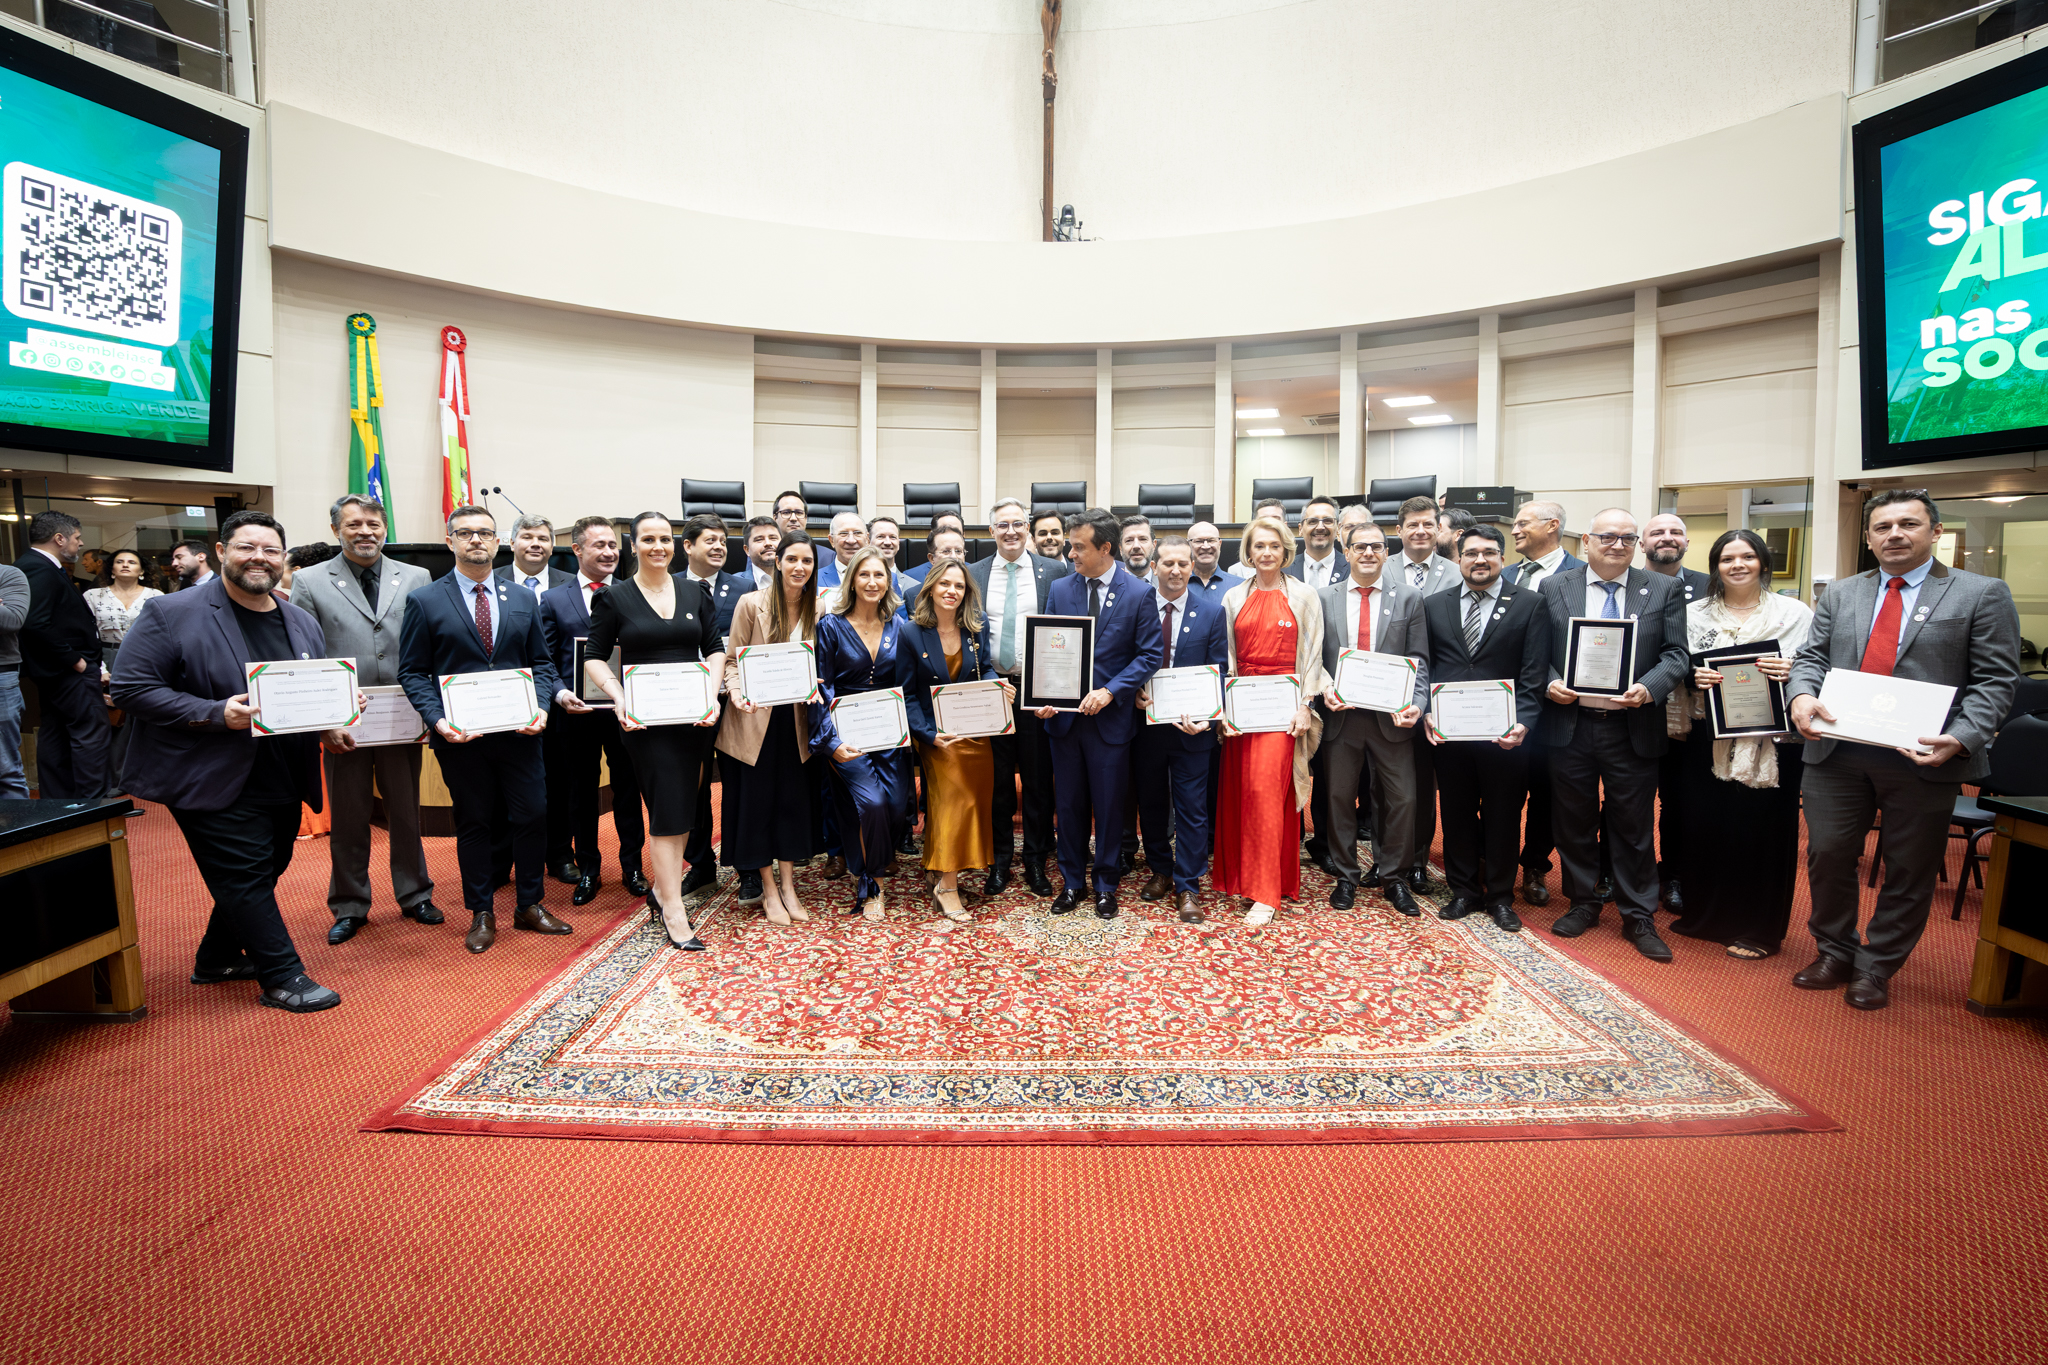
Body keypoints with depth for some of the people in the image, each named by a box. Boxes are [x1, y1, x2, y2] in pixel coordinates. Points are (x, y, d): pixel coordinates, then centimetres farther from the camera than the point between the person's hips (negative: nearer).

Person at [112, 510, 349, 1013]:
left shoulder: (303, 623, 10)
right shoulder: (172, 615, -9)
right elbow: (131, 689, -13)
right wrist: (216, 714, -24)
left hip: (283, 782, 7)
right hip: (214, 783, -7)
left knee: (262, 873, 17)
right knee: (246, 877, -3)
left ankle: (217, 958, 36)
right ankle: (282, 977, 7)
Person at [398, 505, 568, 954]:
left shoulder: (524, 600, 9)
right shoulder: (424, 601, 1)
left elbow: (541, 662, 10)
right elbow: (412, 672, 0)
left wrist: (539, 707, -7)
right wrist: (437, 719, -15)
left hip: (519, 732, 2)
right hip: (461, 736, -2)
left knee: (532, 816, 5)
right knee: (473, 824, 9)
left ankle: (531, 906, 22)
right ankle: (481, 915, 23)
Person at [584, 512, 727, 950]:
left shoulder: (696, 592, 9)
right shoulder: (614, 598, 1)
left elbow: (715, 648, 10)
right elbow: (595, 657, 3)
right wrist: (618, 697, -12)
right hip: (646, 717, -3)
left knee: (685, 802, 9)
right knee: (668, 807, -7)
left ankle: (665, 885, 28)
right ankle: (674, 913, -1)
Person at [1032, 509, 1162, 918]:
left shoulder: (1138, 593, -6)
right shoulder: (1059, 589, 4)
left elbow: (1149, 655, -6)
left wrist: (1109, 691, -16)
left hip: (1110, 716, -3)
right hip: (1064, 715, 3)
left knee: (1108, 805, 8)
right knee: (1069, 804, 12)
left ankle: (1105, 886, 26)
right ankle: (1071, 882, 28)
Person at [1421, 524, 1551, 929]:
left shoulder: (1529, 604, 2)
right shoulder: (1433, 605, 9)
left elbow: (1534, 675, -4)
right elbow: (1424, 668, 7)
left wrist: (1521, 723, -16)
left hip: (1505, 732, -2)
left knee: (1503, 816, 9)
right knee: (1456, 814, 12)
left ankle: (1500, 896, 25)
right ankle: (1463, 890, 27)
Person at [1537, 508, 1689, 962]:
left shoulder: (1662, 590, 5)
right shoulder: (1553, 589, 5)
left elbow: (1676, 654, 0)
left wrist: (1648, 688, -17)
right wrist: (1550, 683, -13)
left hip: (1632, 729, 0)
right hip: (1571, 724, 1)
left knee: (1634, 826, 7)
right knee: (1575, 822, 11)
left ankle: (1638, 917, 21)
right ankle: (1583, 903, 27)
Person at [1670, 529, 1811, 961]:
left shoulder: (1795, 613, 3)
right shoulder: (1694, 613, 9)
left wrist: (1790, 674, -19)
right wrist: (1693, 678, -11)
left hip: (1771, 741, -2)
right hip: (1709, 740, 2)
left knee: (1763, 828, 3)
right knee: (1706, 824, 6)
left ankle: (1758, 928, 17)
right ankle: (1707, 913, 23)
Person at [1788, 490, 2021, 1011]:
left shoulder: (1982, 594, 2)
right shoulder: (1840, 595, 12)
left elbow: (1995, 680, -4)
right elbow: (1811, 656, 8)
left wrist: (1960, 739, -19)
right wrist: (1801, 695, -15)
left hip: (1923, 760, -2)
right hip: (1836, 754, 3)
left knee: (1908, 872, 8)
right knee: (1827, 856, 8)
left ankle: (1877, 968, 24)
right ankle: (1835, 953, 26)